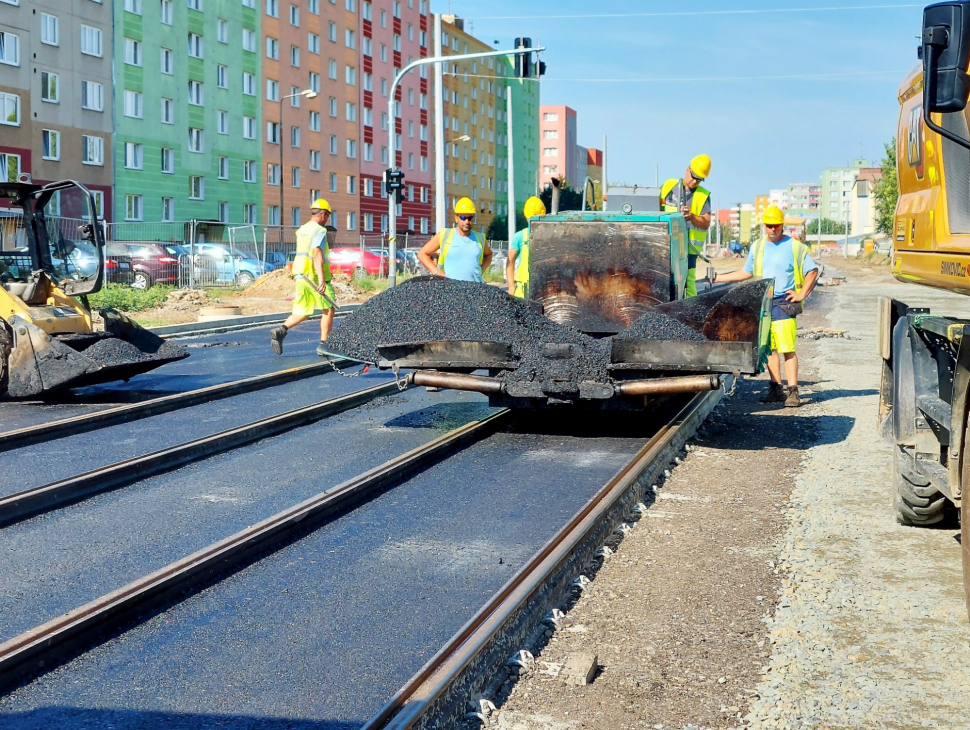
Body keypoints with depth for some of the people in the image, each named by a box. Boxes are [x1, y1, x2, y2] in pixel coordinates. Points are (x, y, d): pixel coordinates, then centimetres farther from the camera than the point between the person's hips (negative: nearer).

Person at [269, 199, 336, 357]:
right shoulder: (319, 230, -11)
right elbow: (317, 254, -24)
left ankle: (280, 330, -15)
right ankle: (323, 345, 7)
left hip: (301, 277, 7)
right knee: (328, 310, 8)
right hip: (316, 278, -7)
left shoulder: (302, 230, 15)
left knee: (301, 313, 9)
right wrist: (322, 279, -32)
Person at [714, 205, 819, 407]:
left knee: (787, 348, -10)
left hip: (784, 304, -5)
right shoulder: (757, 247, 14)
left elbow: (812, 271, 3)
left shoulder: (795, 246, 0)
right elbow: (746, 272, 24)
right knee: (770, 348, 5)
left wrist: (801, 295, -4)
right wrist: (719, 278, 21)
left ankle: (793, 391, -8)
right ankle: (776, 388, 10)